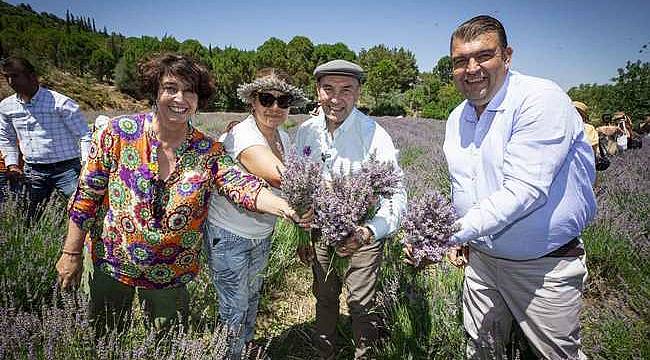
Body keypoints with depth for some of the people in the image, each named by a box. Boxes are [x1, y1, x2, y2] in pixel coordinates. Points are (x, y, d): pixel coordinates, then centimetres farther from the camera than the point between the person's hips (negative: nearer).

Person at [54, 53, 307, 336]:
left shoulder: (209, 153, -12)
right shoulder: (120, 133, -14)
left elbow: (242, 185, -27)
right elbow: (87, 195, -7)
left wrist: (285, 207, -45)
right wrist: (71, 253, -5)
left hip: (170, 273, 0)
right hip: (112, 262, 0)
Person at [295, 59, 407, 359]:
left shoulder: (375, 135, -22)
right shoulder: (305, 132, -7)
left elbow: (397, 194, -25)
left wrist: (370, 231, -43)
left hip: (363, 235, -4)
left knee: (361, 305, 8)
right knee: (324, 298, 21)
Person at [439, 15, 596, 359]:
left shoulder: (542, 99, -21)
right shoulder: (455, 119, 3)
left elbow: (522, 192, -31)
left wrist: (453, 231, -35)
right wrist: (455, 237, 9)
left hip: (544, 266, -6)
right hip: (481, 258, 7)